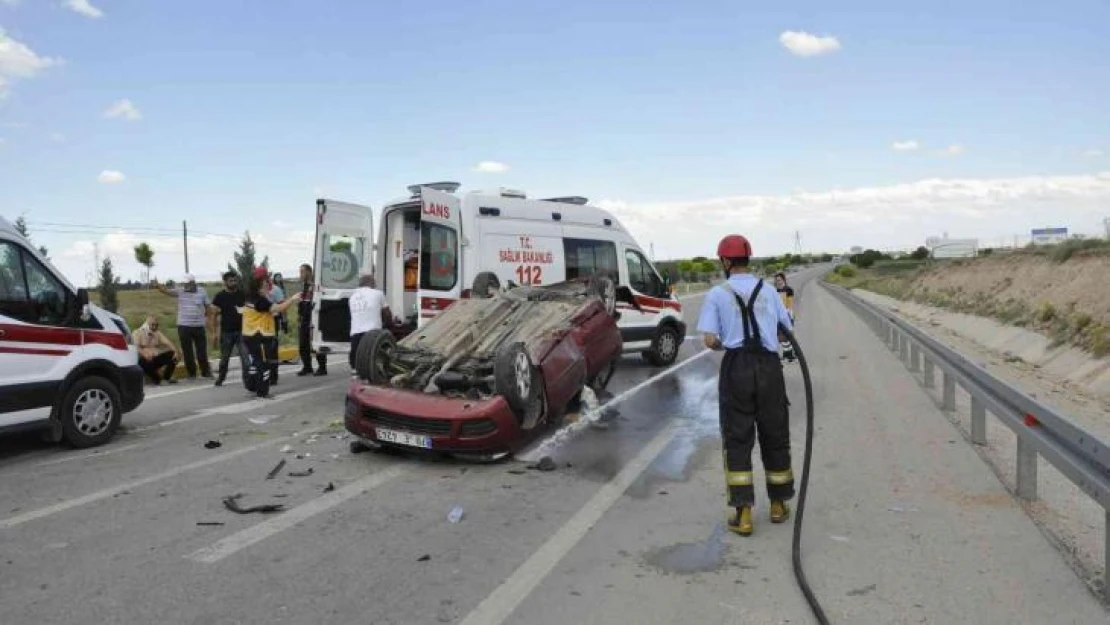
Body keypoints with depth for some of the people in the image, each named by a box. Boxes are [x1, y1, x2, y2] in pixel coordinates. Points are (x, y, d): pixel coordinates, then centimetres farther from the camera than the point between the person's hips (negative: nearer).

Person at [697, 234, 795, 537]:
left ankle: (742, 512, 2)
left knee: (737, 439, 4)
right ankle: (778, 505, 26)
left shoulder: (717, 294, 1)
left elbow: (710, 340, -7)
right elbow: (787, 329, 11)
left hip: (736, 366, -2)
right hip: (769, 366, 3)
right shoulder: (768, 290, 10)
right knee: (775, 436, 14)